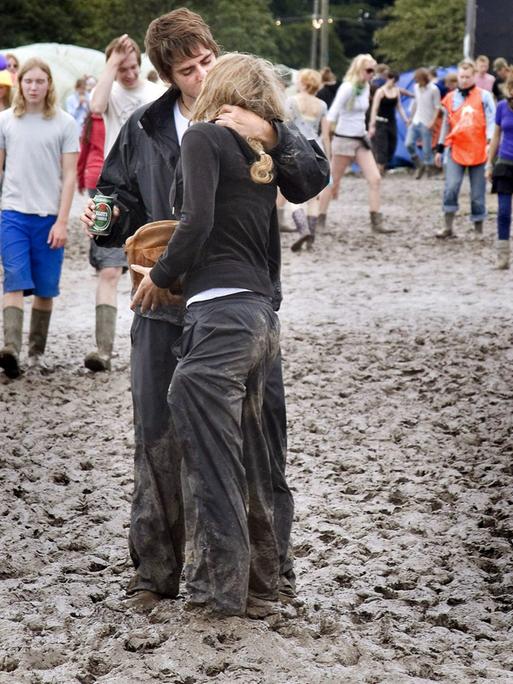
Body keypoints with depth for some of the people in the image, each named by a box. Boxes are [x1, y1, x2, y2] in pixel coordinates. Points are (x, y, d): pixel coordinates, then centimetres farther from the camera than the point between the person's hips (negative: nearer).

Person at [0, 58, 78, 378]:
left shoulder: (64, 123, 0)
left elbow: (69, 175, -1)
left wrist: (62, 221, -7)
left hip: (49, 216, 0)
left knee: (45, 289, 6)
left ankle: (37, 351, 18)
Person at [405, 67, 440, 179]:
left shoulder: (434, 89, -10)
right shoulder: (416, 87, 8)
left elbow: (437, 107, -8)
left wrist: (432, 121, -15)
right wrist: (411, 117, 16)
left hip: (426, 123, -6)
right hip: (415, 121, 6)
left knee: (426, 148, -4)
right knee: (409, 143, -4)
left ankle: (429, 168, 8)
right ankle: (419, 165, 13)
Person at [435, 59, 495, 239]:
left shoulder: (484, 96, 1)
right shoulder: (450, 98, 10)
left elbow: (491, 121, -4)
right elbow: (446, 125, 18)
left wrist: (491, 142, -20)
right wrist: (440, 149, 18)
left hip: (478, 152, -2)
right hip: (456, 150, 2)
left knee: (478, 193, 4)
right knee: (451, 188, -12)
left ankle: (479, 228, 14)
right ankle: (448, 227, -6)